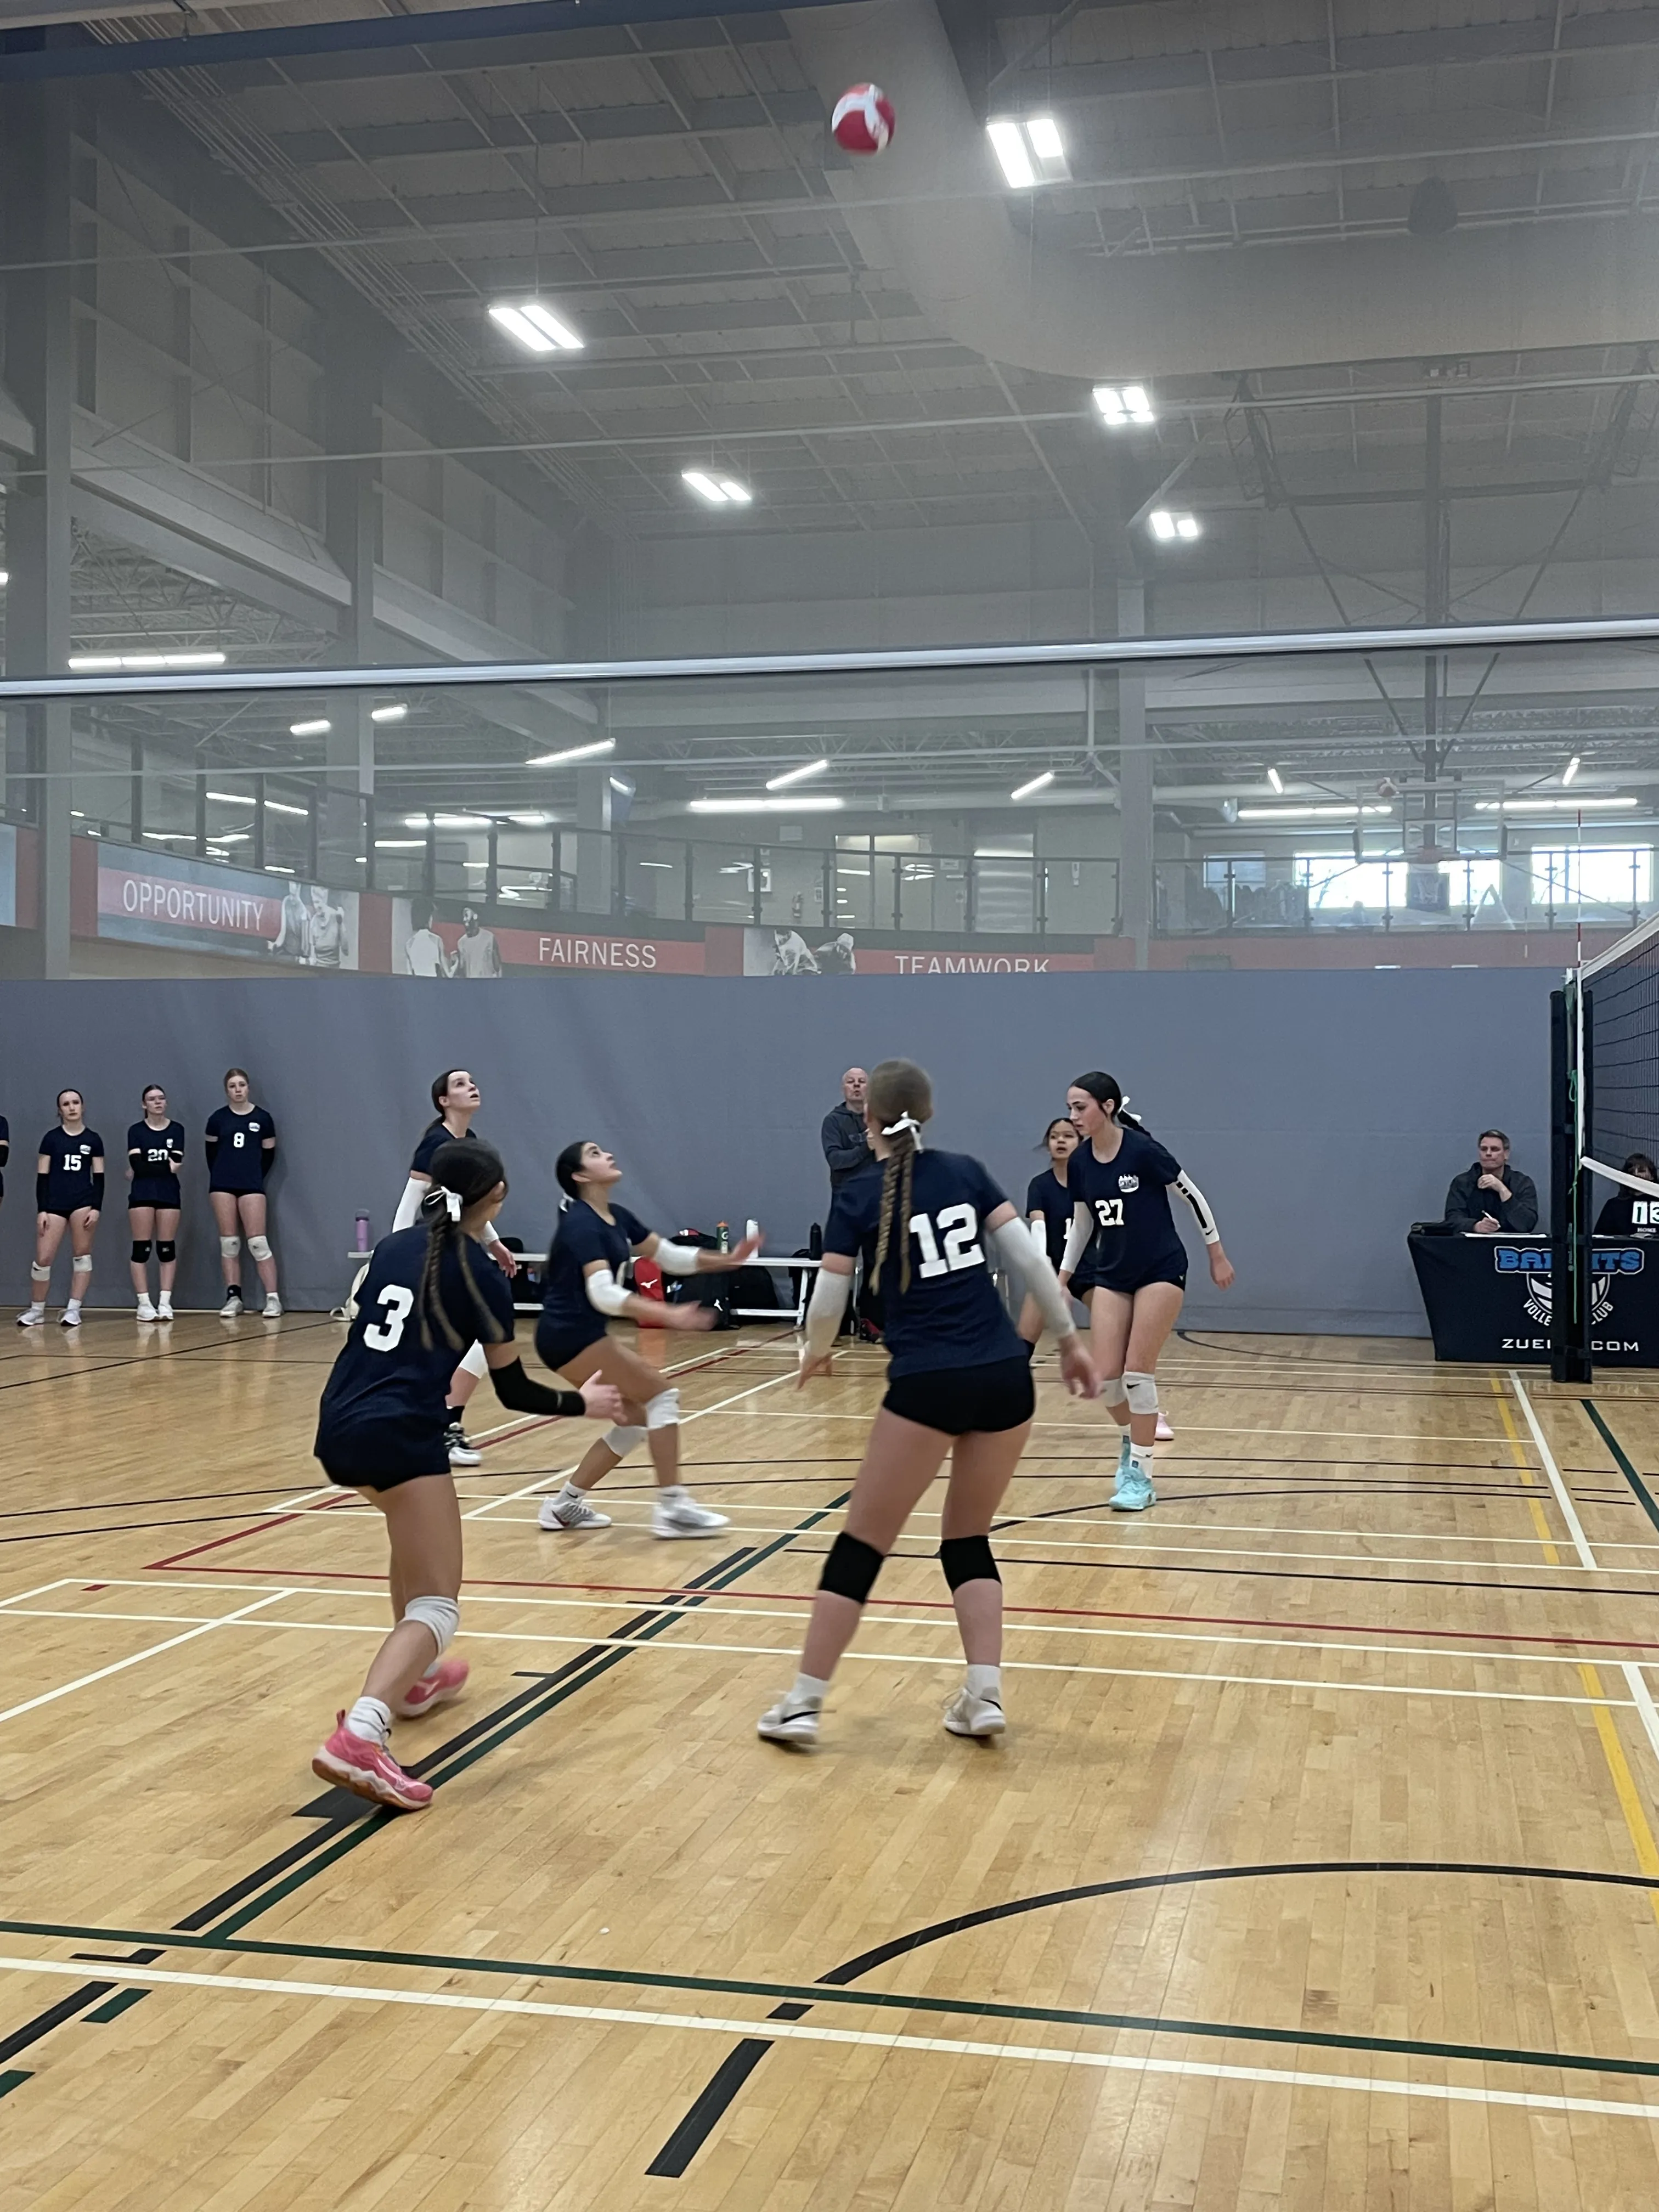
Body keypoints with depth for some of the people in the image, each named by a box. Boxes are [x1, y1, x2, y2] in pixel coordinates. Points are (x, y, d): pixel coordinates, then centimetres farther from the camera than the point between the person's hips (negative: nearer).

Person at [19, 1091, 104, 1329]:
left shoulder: (93, 1139, 6)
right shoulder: (51, 1138, 5)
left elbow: (99, 1177, 5)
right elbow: (42, 1177, 3)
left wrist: (96, 1208, -6)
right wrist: (41, 1210, -4)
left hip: (83, 1202, 1)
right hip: (54, 1203, 0)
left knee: (82, 1255, -2)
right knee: (43, 1258, -5)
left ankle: (73, 1309, 5)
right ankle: (36, 1310, 10)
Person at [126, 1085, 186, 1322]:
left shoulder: (176, 1129, 7)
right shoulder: (136, 1131, 4)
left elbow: (176, 1163, -6)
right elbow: (137, 1164, -9)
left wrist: (146, 1169, -7)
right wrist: (166, 1167, -7)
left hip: (169, 1194, 1)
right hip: (142, 1194, -1)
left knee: (167, 1248, 1)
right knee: (141, 1248, -3)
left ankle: (165, 1302, 4)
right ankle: (144, 1303, 0)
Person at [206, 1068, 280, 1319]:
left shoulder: (262, 1118, 0)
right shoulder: (218, 1118, 3)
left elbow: (269, 1154, 8)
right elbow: (212, 1153, 13)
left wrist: (255, 1177, 8)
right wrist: (222, 1175, 11)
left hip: (252, 1186, -2)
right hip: (222, 1185, 2)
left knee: (258, 1242, -7)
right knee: (228, 1242, 4)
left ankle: (273, 1299, -6)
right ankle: (233, 1298, 9)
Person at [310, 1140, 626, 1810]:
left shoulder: (393, 1247, 13)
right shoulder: (481, 1278, -2)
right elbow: (515, 1391, 5)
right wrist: (583, 1404, 20)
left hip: (339, 1428, 8)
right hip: (399, 1437, -7)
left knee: (414, 1532, 35)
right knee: (436, 1607, -7)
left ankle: (414, 1678, 42)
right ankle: (359, 1736, -29)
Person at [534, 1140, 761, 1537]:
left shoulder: (618, 1217, 10)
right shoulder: (581, 1224, -19)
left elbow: (670, 1256, 15)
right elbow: (602, 1292, -31)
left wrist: (727, 1260, 1)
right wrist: (667, 1314, -40)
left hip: (578, 1336, 10)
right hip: (569, 1336, -10)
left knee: (635, 1420, 11)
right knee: (661, 1394, -11)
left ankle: (564, 1504, 17)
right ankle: (672, 1506, -9)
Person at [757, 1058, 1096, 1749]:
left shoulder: (859, 1196, 0)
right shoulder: (965, 1172, 10)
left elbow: (828, 1300, 1)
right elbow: (1030, 1259, 5)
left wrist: (816, 1355, 21)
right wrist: (1071, 1340, 13)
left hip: (928, 1387, -4)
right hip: (1006, 1379, 4)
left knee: (862, 1543, 7)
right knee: (969, 1541, 18)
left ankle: (803, 1704, 9)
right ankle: (984, 1696, 7)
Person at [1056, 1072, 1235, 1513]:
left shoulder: (1143, 1150, -20)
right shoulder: (1079, 1164, -3)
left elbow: (1193, 1195, -8)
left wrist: (1217, 1254, -2)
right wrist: (1063, 1278, 9)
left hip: (1161, 1270, -5)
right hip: (1111, 1275, 5)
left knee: (1137, 1372, -9)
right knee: (1105, 1377, -3)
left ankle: (1140, 1476, 2)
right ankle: (1132, 1439, 27)